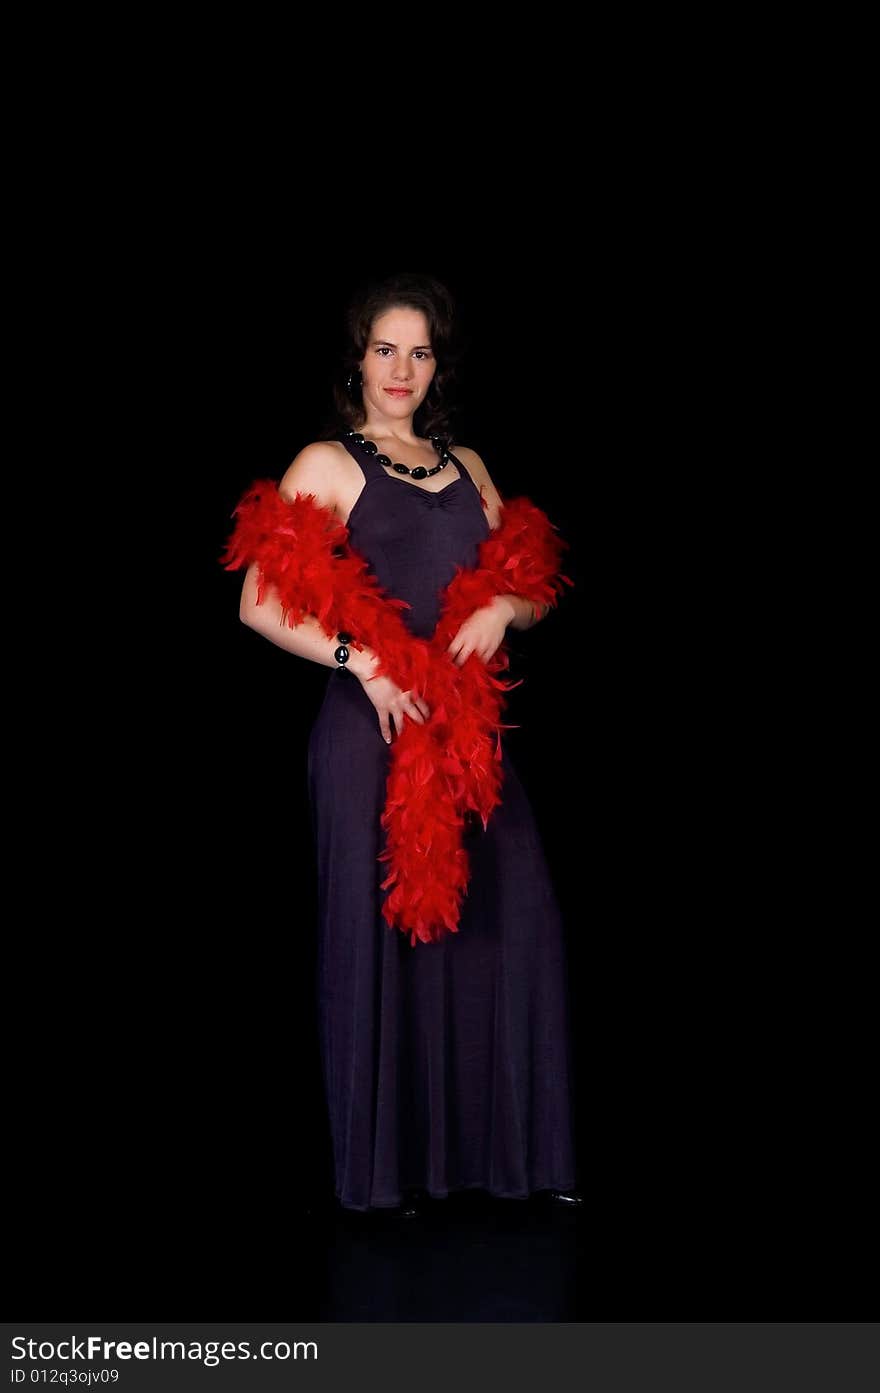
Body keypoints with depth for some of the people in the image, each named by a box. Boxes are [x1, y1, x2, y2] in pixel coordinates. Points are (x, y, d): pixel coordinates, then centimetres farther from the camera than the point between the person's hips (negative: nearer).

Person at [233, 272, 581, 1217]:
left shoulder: (466, 465, 18)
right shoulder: (327, 464, 1)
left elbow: (532, 592, 20)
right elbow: (258, 604, -7)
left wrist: (504, 609, -3)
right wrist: (363, 661, -17)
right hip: (374, 726, -5)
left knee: (508, 922, 2)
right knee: (379, 933, -1)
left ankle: (510, 1147, 16)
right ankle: (380, 1167, 13)